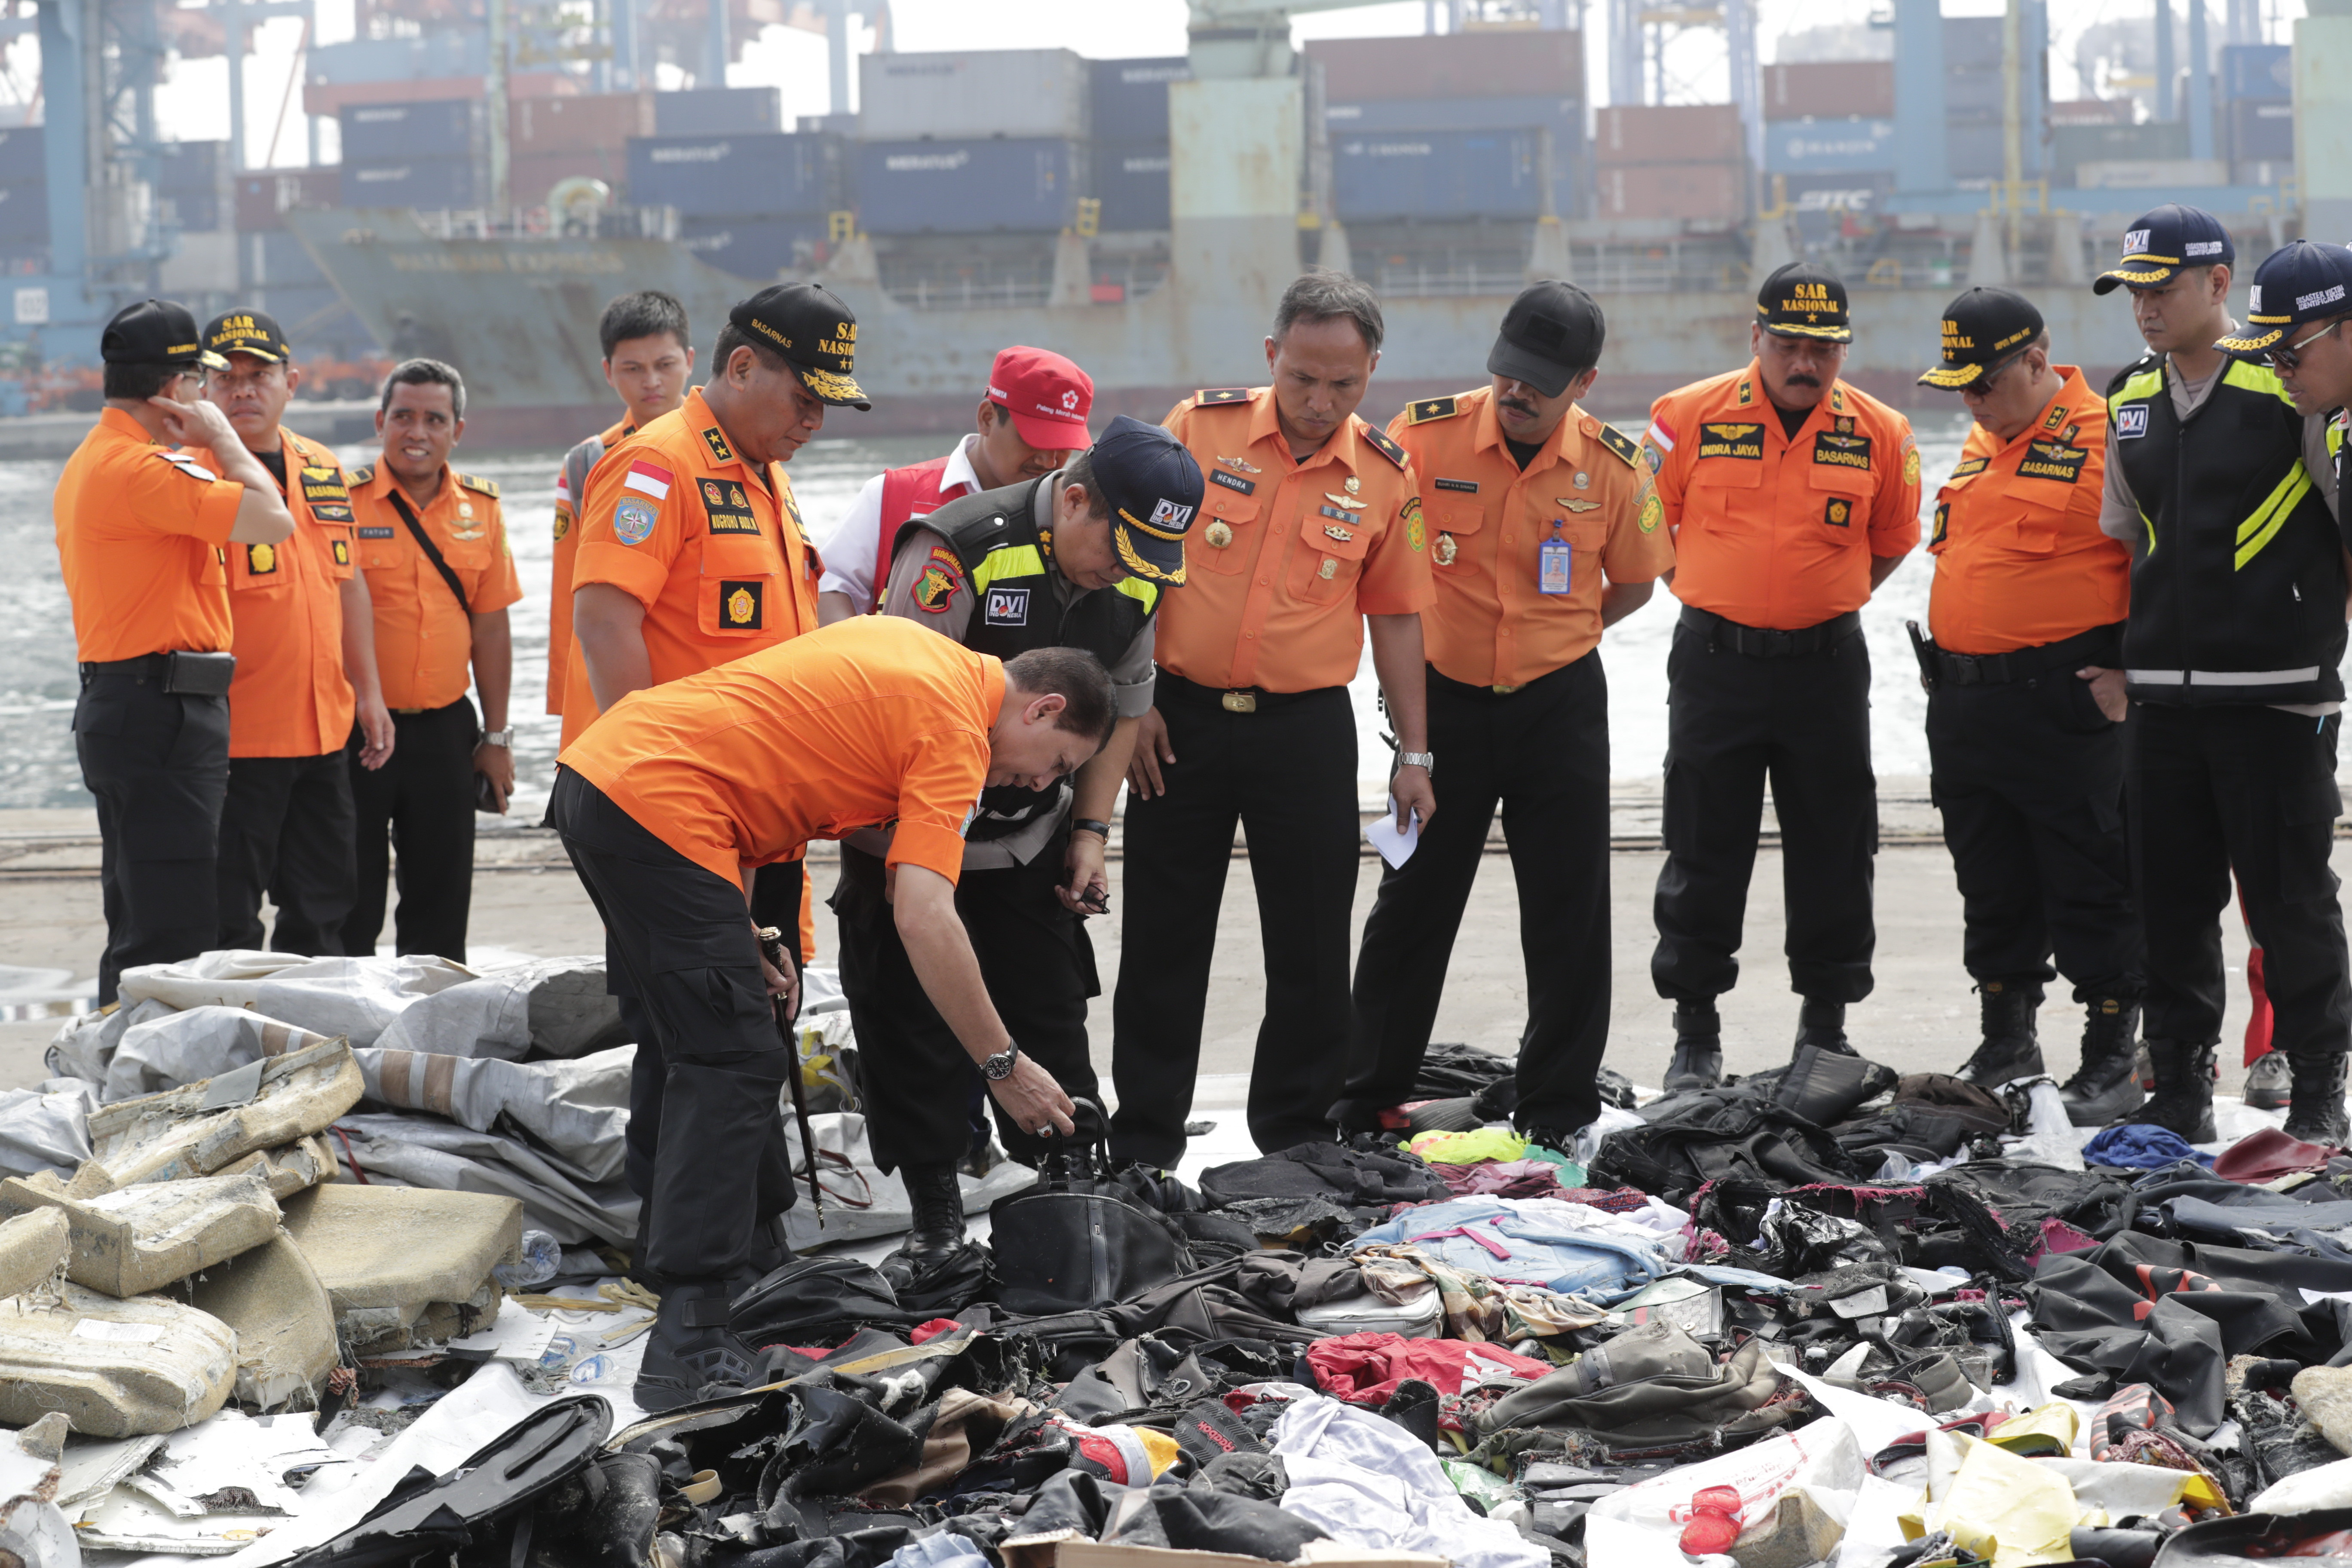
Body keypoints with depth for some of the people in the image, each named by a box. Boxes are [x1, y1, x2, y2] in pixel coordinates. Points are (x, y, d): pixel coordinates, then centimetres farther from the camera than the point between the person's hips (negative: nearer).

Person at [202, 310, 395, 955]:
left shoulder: (324, 471, 12)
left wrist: (368, 692, 18)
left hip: (324, 730, 7)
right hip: (235, 734, -7)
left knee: (322, 906, 14)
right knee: (229, 921, -4)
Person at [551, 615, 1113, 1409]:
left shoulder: (908, 651, 21)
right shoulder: (956, 727, -6)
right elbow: (924, 917, -16)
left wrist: (740, 932, 21)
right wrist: (1004, 1064, -11)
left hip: (592, 771, 10)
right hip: (657, 802, -10)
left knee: (717, 1053, 21)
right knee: (736, 1067, -8)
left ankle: (727, 1276, 30)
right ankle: (689, 1348, -14)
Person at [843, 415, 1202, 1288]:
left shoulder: (1139, 579, -6)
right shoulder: (957, 550, -26)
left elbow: (1123, 705, 10)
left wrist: (1090, 832, 5)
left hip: (1030, 840, 5)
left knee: (1050, 1022, 6)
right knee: (911, 1029, 0)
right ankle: (937, 1222, 11)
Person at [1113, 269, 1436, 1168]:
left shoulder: (1385, 477, 1)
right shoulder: (1199, 429, -4)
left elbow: (1395, 616, 8)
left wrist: (1413, 753, 7)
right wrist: (1130, 698, -5)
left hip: (1307, 727, 1)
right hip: (1180, 716, -1)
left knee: (1313, 943, 4)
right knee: (1164, 936, 5)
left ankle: (1299, 1141, 18)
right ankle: (1142, 1148, 14)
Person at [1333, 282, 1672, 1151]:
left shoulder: (1612, 466, -7)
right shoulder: (1425, 435, -12)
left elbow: (1632, 582, 9)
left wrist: (1549, 638, 2)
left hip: (1561, 704, 1)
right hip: (1444, 697, -1)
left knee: (1569, 915, 4)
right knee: (1411, 905, 7)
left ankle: (1560, 1114, 16)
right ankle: (1362, 1108, 17)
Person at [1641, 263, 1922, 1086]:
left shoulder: (1879, 434, 0)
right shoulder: (1689, 419, -4)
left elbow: (1891, 542, 14)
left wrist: (1821, 604, 9)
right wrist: (1724, 597, 8)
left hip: (1827, 669, 1)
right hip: (1714, 667, -1)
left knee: (1834, 858, 6)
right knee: (1704, 856, 3)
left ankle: (1825, 1027, 18)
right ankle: (1695, 1034, 12)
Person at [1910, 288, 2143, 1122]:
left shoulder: (2107, 438, -10)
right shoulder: (1980, 447, 16)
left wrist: (2129, 669, -14)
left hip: (2066, 707, -8)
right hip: (1962, 703, 8)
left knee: (2090, 892, -2)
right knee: (1992, 889, 14)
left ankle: (2112, 1058, 5)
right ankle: (2007, 1044, 24)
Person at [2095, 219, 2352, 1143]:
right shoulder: (2131, 402, 12)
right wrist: (2112, 663, 20)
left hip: (2276, 693, -6)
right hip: (2162, 695, 6)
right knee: (2172, 901, 8)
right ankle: (2179, 1092, 17)